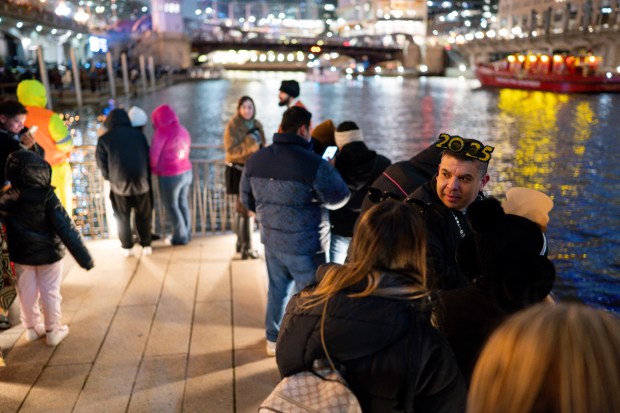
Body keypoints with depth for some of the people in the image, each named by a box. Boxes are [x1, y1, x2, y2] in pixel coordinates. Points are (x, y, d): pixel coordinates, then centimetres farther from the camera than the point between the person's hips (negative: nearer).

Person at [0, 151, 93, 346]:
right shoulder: (46, 196, -21)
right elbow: (66, 228, -22)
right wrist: (84, 257, -19)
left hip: (21, 255, 4)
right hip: (48, 253, -3)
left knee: (27, 293, 17)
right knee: (50, 292, 10)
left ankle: (32, 328, 33)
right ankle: (53, 330, 21)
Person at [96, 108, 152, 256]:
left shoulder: (104, 139, 0)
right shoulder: (139, 135, 6)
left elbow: (102, 163, 0)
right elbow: (148, 158, 8)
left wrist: (110, 177, 14)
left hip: (119, 183, -1)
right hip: (141, 182, 1)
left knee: (122, 217, 14)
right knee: (143, 215, 14)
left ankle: (127, 247, 19)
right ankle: (146, 245, 17)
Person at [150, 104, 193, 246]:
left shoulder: (162, 131, -15)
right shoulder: (183, 130, 6)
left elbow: (154, 154, -11)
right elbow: (185, 151, 10)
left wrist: (153, 169, 6)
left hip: (170, 175, -7)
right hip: (186, 171, 7)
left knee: (172, 206, 9)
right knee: (183, 204, 18)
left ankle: (180, 236, 18)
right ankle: (187, 233, 28)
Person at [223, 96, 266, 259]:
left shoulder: (257, 125, 10)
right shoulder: (232, 126, -10)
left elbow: (262, 146, 18)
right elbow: (231, 150, -18)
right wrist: (250, 145, -27)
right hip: (238, 170, -6)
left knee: (242, 206, 16)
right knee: (247, 207, -9)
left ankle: (241, 242, 26)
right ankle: (246, 246, -2)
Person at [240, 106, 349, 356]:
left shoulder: (255, 160, -1)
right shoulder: (314, 163, -22)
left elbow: (247, 200, 9)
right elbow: (339, 198, -12)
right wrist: (331, 172, 5)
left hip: (271, 239, 6)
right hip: (304, 245, -6)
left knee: (278, 289, 22)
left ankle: (274, 340, 36)